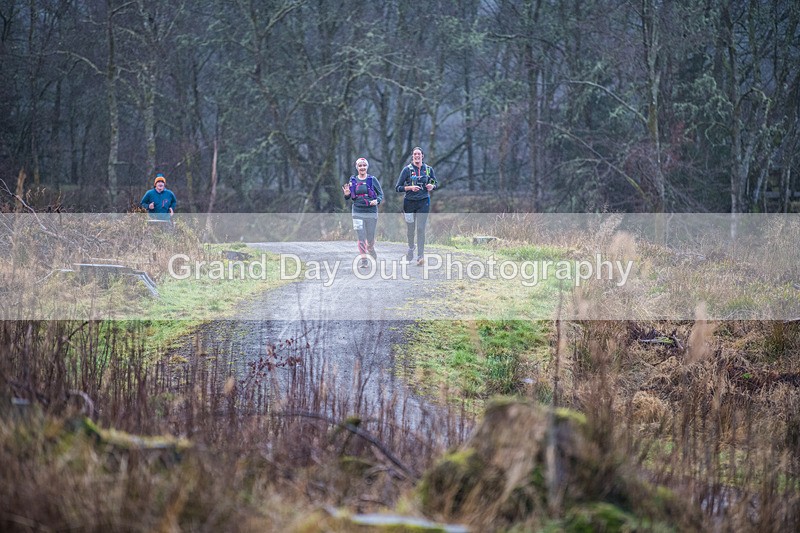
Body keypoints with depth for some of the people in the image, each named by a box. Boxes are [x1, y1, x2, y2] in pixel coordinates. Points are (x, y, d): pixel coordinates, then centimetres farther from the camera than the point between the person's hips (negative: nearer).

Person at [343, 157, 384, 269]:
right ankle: (363, 260, -2)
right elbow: (349, 197, 12)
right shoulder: (352, 180, 5)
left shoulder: (372, 180, 0)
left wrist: (377, 201, -18)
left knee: (370, 237, 8)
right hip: (357, 212, 1)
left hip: (371, 212, -1)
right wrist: (347, 194, -11)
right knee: (361, 237, -8)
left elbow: (381, 194, 3)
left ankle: (371, 249, 41)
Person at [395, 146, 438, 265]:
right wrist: (410, 187, -19)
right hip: (409, 202, 0)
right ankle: (411, 248, 38)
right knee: (410, 229, 8)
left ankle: (420, 256, -11)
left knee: (420, 229, -10)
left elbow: (436, 183, 17)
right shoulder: (407, 169, -2)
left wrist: (432, 186, -6)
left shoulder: (429, 169, 4)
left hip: (423, 202, 0)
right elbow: (398, 187, -3)